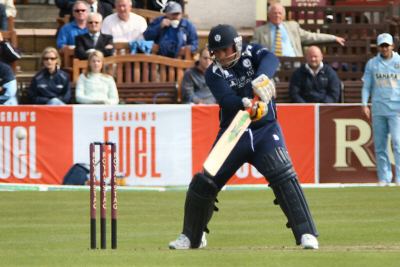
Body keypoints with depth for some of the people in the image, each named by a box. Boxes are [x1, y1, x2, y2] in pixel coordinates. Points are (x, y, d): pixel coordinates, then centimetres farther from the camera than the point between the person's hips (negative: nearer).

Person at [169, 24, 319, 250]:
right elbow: (226, 98, -24)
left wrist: (261, 78, -47)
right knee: (205, 182, -1)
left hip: (265, 130, -2)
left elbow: (271, 60, -26)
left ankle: (306, 233, -18)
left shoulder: (252, 53, -3)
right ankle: (191, 237, 20)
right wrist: (245, 104, -45)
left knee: (284, 177, -20)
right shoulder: (214, 73, -5)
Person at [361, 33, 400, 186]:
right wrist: (364, 104, 0)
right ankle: (384, 178, 8)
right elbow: (366, 86, 12)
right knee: (379, 145, 3)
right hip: (378, 109, 3)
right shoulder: (372, 64, 11)